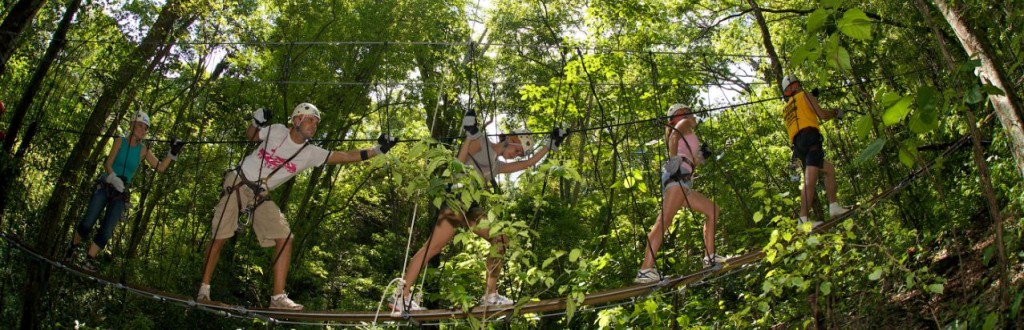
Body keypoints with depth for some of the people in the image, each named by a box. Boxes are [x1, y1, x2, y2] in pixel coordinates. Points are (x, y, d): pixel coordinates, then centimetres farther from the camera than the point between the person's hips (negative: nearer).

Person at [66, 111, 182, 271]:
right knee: (87, 223, -7)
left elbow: (160, 168, -3)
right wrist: (114, 178, -25)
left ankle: (89, 259, 1)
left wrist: (172, 153, -14)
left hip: (121, 192, 2)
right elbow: (108, 164, -7)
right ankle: (74, 246, 19)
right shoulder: (120, 141, -1)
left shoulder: (143, 150, 4)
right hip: (105, 186, -2)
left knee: (107, 232, -8)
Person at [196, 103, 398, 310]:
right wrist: (256, 123, -13)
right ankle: (204, 289, 12)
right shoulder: (277, 131, -9)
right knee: (220, 238, -7)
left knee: (285, 238, -13)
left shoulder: (310, 153, -6)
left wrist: (377, 150, -20)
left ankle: (278, 297, -12)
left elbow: (345, 156, -14)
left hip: (261, 196, 3)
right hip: (237, 184, -3)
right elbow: (250, 137, 9)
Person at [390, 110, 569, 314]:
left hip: (471, 206, 9)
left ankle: (490, 295, 5)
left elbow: (528, 163, 29)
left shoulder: (498, 165, 26)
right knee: (434, 247, -16)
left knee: (500, 240, 3)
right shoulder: (481, 143, 4)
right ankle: (401, 295, -16)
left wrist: (551, 145, 28)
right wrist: (470, 134, -18)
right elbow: (458, 163, -10)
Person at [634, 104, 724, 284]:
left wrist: (700, 155, 27)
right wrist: (673, 159, -16)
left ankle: (710, 257, 10)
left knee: (713, 210, 18)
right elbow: (673, 136, -11)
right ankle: (645, 270, -37)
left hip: (683, 182, 10)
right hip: (677, 176, -10)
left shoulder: (686, 135, 36)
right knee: (664, 221, -24)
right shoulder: (685, 123, 13)